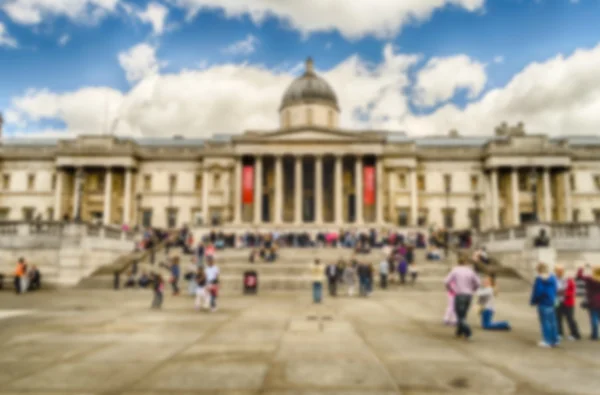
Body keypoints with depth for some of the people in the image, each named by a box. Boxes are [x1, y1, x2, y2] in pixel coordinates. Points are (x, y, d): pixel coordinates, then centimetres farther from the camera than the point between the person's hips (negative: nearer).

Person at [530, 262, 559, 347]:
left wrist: (533, 301, -3)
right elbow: (555, 291, 11)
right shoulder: (553, 278, 6)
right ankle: (555, 340, 19)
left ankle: (547, 341, 3)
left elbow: (537, 292, -15)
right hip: (551, 302, 7)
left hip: (542, 303, -7)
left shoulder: (539, 279, -15)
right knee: (552, 322, 13)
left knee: (545, 322, 0)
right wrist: (553, 299, 20)